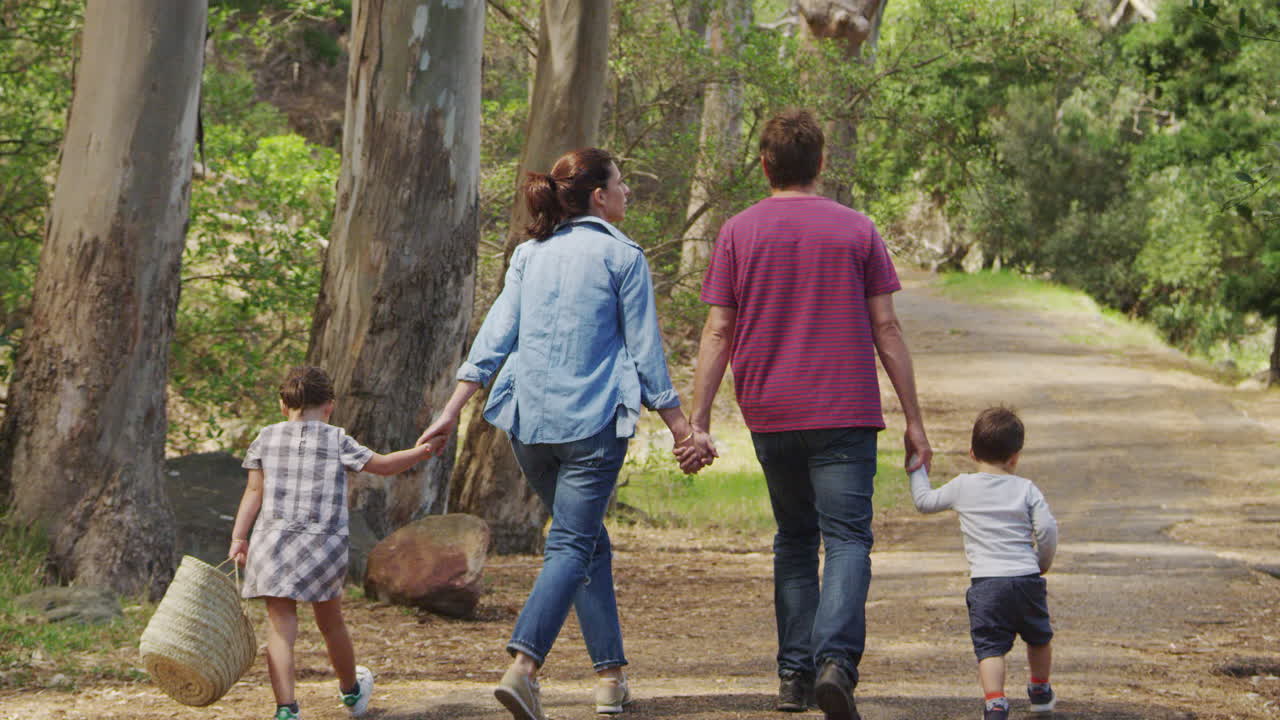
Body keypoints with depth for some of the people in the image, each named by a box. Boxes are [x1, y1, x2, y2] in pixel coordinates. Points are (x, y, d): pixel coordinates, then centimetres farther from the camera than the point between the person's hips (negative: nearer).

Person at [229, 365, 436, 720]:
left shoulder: (267, 438, 7)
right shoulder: (337, 441, 2)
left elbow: (254, 492, 4)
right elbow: (383, 465, 7)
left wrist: (238, 537, 5)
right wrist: (422, 451, 22)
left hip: (272, 542, 0)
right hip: (324, 545, 0)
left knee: (281, 627, -3)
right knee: (331, 623, 18)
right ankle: (351, 690, 41)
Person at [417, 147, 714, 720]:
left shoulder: (529, 254, 11)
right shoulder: (622, 257, -3)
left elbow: (494, 336, 5)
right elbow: (645, 352, -3)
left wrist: (453, 410, 5)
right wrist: (680, 428, 3)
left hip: (529, 422, 5)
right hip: (593, 423, -5)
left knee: (589, 542, 18)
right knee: (572, 545, -6)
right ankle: (522, 667, -25)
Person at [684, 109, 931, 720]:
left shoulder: (738, 233, 3)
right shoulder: (856, 230, 2)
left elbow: (717, 332, -1)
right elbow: (886, 330, 1)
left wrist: (698, 423, 0)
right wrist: (914, 421, 5)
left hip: (770, 417, 2)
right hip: (845, 415, -2)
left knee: (794, 539, 16)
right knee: (847, 539, -5)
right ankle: (835, 660, -26)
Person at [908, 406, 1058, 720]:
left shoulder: (962, 487, 5)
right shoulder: (1026, 489, 4)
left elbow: (924, 501, 17)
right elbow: (1047, 528, -4)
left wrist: (918, 470, 34)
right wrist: (1043, 562, 14)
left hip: (985, 582, -2)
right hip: (1026, 579, 2)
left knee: (990, 646, -8)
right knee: (1039, 638, 25)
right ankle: (1040, 691, 42)